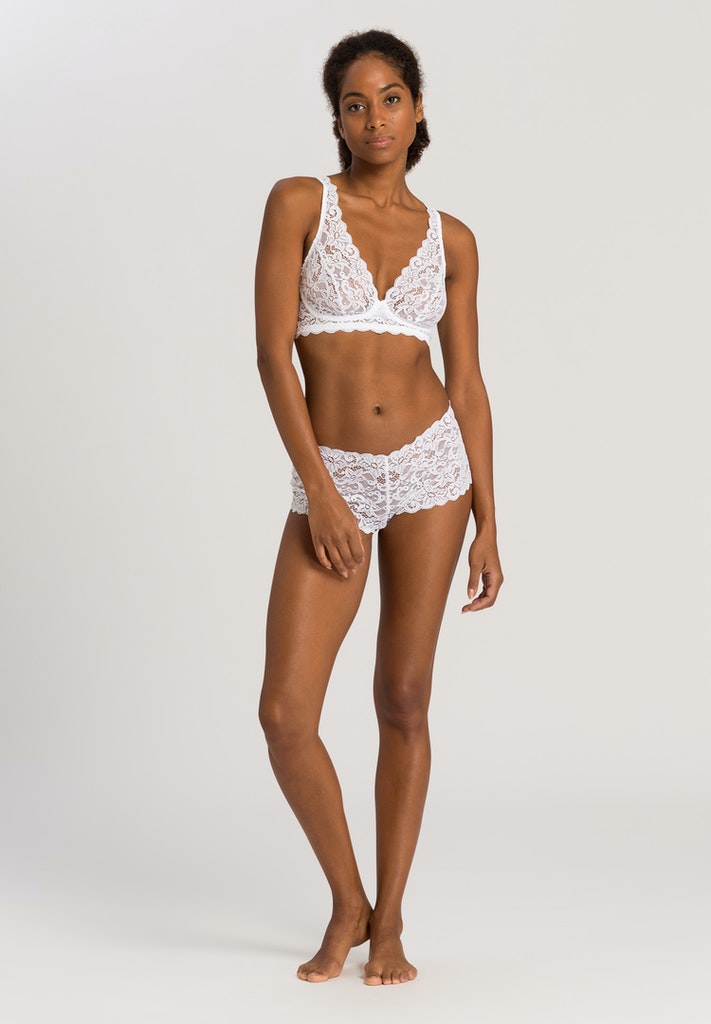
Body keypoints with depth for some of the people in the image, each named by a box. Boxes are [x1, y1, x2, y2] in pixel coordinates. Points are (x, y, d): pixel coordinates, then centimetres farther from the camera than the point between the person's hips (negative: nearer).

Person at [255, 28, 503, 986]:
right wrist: (317, 490, -14)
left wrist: (488, 526, 3)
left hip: (430, 470, 1)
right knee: (285, 714, -7)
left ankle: (389, 921, 19)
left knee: (404, 702, 6)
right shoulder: (299, 203, 0)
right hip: (332, 480, -1)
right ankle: (347, 903, 16)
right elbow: (273, 350, -7)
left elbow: (468, 384, 7)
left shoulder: (451, 239, 7)